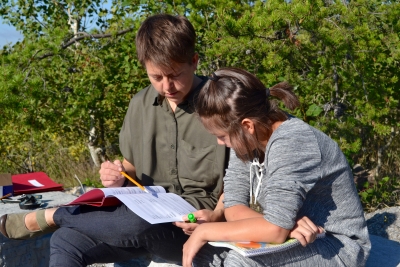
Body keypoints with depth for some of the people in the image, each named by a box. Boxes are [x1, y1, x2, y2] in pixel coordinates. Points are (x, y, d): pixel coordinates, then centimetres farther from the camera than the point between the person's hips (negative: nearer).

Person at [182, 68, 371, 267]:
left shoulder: (289, 143, -26)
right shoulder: (250, 137, -4)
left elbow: (275, 230, -32)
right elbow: (233, 207, -7)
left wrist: (205, 231, -23)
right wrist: (289, 225, -24)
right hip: (295, 240, 7)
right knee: (204, 251, -8)